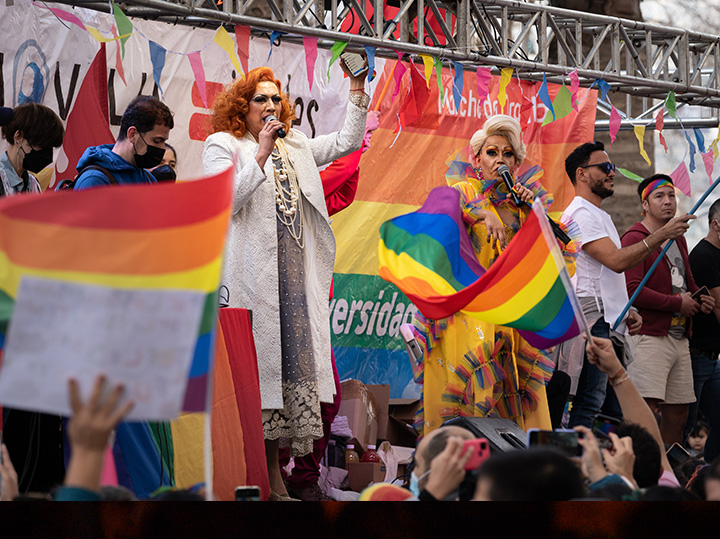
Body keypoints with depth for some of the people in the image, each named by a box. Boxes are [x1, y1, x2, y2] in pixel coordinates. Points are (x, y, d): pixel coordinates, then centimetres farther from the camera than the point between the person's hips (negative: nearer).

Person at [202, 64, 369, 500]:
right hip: (252, 273, -6)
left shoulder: (296, 147, 22)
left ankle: (275, 480, 5)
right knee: (255, 356, -9)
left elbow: (348, 141, 20)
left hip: (294, 273, 6)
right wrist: (261, 155, -14)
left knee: (292, 358, 2)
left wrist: (358, 88, 12)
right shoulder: (223, 145, 4)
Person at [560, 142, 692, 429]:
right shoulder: (581, 214, -8)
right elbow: (617, 261, -19)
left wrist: (627, 310, 15)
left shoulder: (600, 216, 26)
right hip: (594, 322, -11)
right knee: (588, 404, -16)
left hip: (611, 327, 11)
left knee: (615, 413, 8)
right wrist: (661, 235, -16)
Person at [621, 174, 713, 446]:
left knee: (678, 413, 8)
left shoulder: (678, 239, 21)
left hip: (680, 339, 9)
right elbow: (631, 290, -18)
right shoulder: (635, 238, -7)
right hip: (649, 337, -9)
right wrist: (678, 303, -13)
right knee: (646, 412, -15)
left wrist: (699, 299, 11)